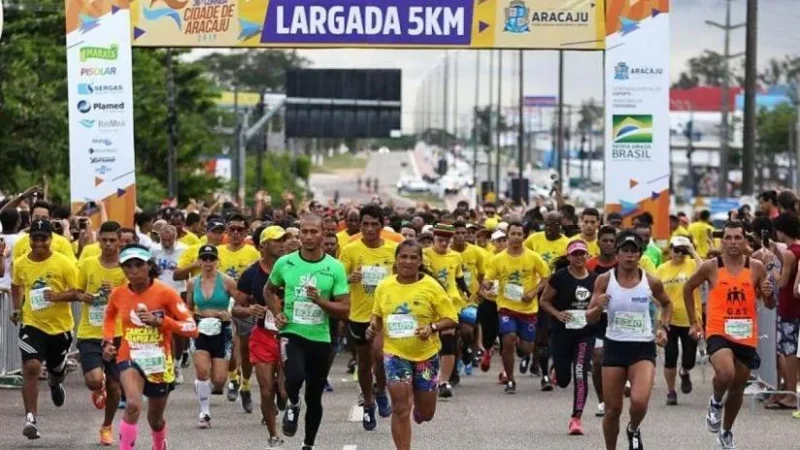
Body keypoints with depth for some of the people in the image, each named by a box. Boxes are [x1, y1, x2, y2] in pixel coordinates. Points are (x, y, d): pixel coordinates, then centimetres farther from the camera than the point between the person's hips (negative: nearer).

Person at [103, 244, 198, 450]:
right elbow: (110, 317, 20)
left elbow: (192, 328, -17)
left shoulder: (165, 293, -14)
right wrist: (108, 342, 3)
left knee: (155, 418, 19)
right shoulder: (118, 295, -5)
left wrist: (160, 321, -28)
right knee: (133, 405, -31)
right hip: (130, 358, 0)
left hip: (160, 363, 0)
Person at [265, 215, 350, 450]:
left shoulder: (335, 268, -4)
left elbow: (344, 310, -4)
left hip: (320, 337, 1)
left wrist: (320, 301, -21)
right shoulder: (285, 263, -1)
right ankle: (293, 406, 5)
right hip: (292, 333, -1)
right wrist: (276, 313, 1)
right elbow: (269, 290, 19)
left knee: (314, 398, 11)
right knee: (295, 376, -29)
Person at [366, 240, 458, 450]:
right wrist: (373, 326, -6)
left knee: (426, 413, 12)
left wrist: (432, 327, -27)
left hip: (426, 354, 0)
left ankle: (418, 407, 50)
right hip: (395, 353, 0)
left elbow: (450, 319, -8)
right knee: (401, 408, -12)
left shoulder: (431, 286, -9)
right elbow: (377, 314, 16)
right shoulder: (384, 287, -1)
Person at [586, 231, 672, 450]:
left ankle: (633, 430, 13)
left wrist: (664, 328, 4)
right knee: (612, 409, 3)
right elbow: (590, 319, 1)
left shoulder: (651, 282, -3)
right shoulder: (604, 280, -4)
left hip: (643, 349, -1)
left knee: (639, 401, -21)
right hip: (614, 347, 1)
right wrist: (598, 307, -20)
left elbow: (667, 304, 19)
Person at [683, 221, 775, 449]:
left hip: (746, 335, 3)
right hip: (718, 332, -3)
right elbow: (688, 288, 11)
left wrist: (768, 295, -17)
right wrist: (693, 322, 10)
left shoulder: (756, 267, -1)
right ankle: (715, 402, 4)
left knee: (738, 388, 15)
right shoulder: (711, 267, -5)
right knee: (726, 375, -29)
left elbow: (770, 306, 7)